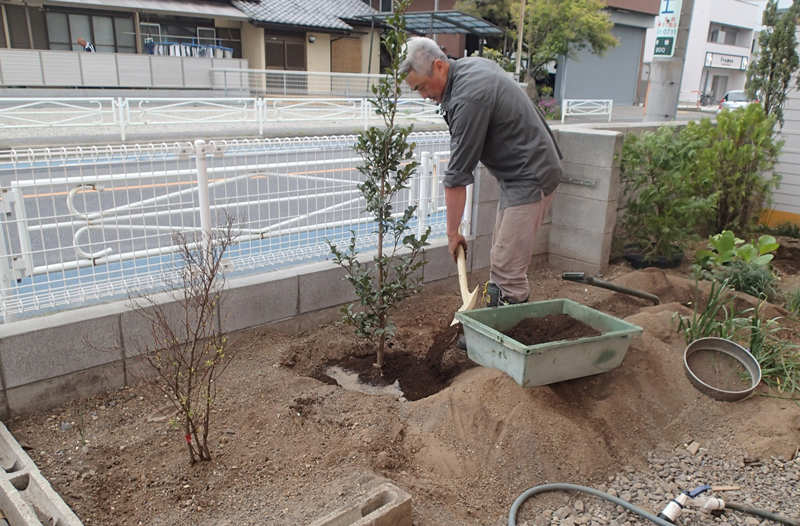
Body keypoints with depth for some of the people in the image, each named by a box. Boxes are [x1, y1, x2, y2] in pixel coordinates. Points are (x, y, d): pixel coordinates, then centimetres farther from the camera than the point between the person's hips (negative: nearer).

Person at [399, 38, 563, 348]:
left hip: (532, 178, -10)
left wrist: (453, 232, -13)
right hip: (517, 174, 10)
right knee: (500, 262, 13)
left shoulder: (468, 98, -25)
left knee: (508, 268, -8)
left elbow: (458, 174, -20)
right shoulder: (472, 65, 6)